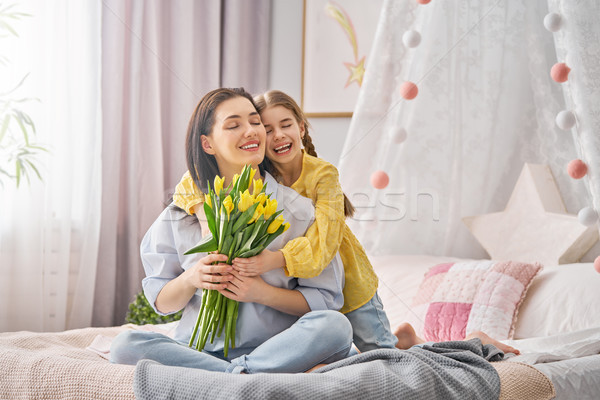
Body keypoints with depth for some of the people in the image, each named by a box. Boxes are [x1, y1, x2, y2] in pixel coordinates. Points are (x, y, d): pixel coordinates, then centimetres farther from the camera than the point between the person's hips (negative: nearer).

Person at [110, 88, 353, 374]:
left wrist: (262, 293, -13)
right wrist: (190, 279, -12)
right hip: (201, 348, 1)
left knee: (335, 325, -31)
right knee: (125, 346, -27)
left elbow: (327, 299, 2)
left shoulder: (297, 209, 3)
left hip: (276, 349, -1)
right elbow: (162, 302, 10)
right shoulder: (181, 214, 6)